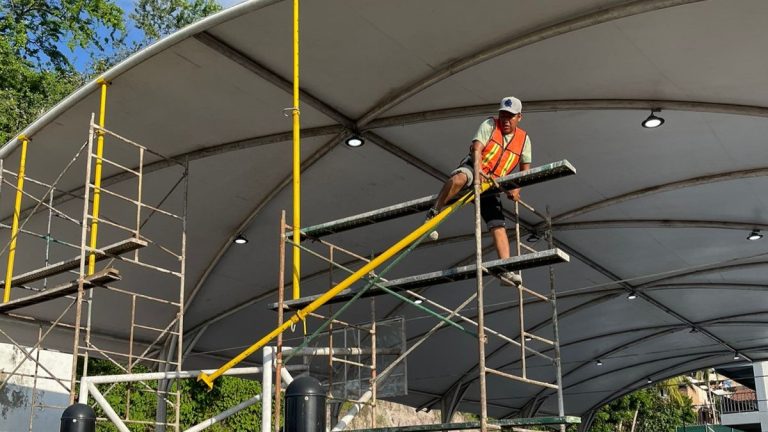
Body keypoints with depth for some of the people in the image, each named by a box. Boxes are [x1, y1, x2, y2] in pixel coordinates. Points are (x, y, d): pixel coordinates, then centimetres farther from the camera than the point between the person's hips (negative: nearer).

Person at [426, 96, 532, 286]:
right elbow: (476, 149, -15)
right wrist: (479, 172, -32)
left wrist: (516, 187, -5)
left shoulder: (524, 139, 11)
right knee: (459, 178, -41)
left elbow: (525, 168, 13)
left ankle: (506, 270, -15)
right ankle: (433, 213, -26)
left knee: (498, 226, -9)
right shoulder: (490, 125, 0)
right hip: (473, 169, -4)